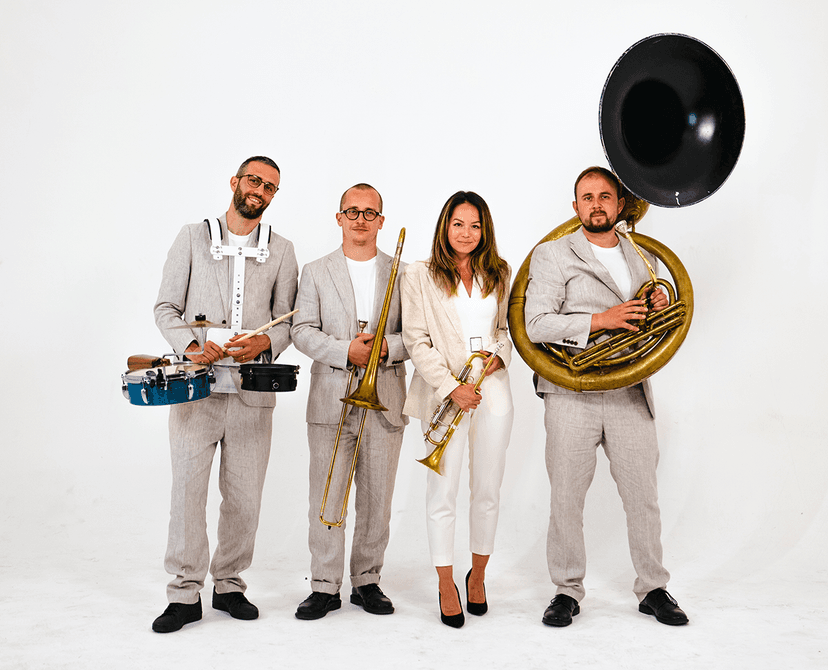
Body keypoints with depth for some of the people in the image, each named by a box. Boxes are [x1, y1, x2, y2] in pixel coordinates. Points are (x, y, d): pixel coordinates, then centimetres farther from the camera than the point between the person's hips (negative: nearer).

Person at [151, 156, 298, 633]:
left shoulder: (281, 251, 12)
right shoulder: (193, 237, 9)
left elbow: (289, 321, 10)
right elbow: (166, 307, 6)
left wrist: (264, 342, -12)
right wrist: (190, 346, -12)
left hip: (253, 391, 1)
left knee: (245, 496, 4)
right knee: (187, 489, -3)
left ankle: (230, 584, 21)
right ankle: (185, 594, 10)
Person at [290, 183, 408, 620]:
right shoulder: (316, 272, 9)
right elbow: (302, 332, 0)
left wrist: (387, 347, -14)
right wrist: (346, 350, -15)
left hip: (385, 401, 1)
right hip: (331, 402, 0)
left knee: (377, 498, 6)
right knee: (326, 499, 0)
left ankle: (367, 580, 20)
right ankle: (325, 587, 11)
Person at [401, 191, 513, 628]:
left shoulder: (498, 274, 12)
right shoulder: (419, 276, 1)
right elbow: (417, 342, -4)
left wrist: (500, 355, -3)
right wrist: (451, 386, -13)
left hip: (493, 391, 3)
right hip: (444, 394, -3)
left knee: (487, 491, 9)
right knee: (442, 492, -2)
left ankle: (477, 577, 28)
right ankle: (446, 587, 14)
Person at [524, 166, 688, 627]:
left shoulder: (641, 258, 16)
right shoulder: (553, 255, 1)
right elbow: (537, 325, -10)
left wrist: (659, 307, 2)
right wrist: (599, 320, -18)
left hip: (630, 394, 4)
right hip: (572, 394, -3)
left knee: (644, 496, 8)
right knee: (566, 498, 3)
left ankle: (654, 589, 23)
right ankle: (568, 590, 18)